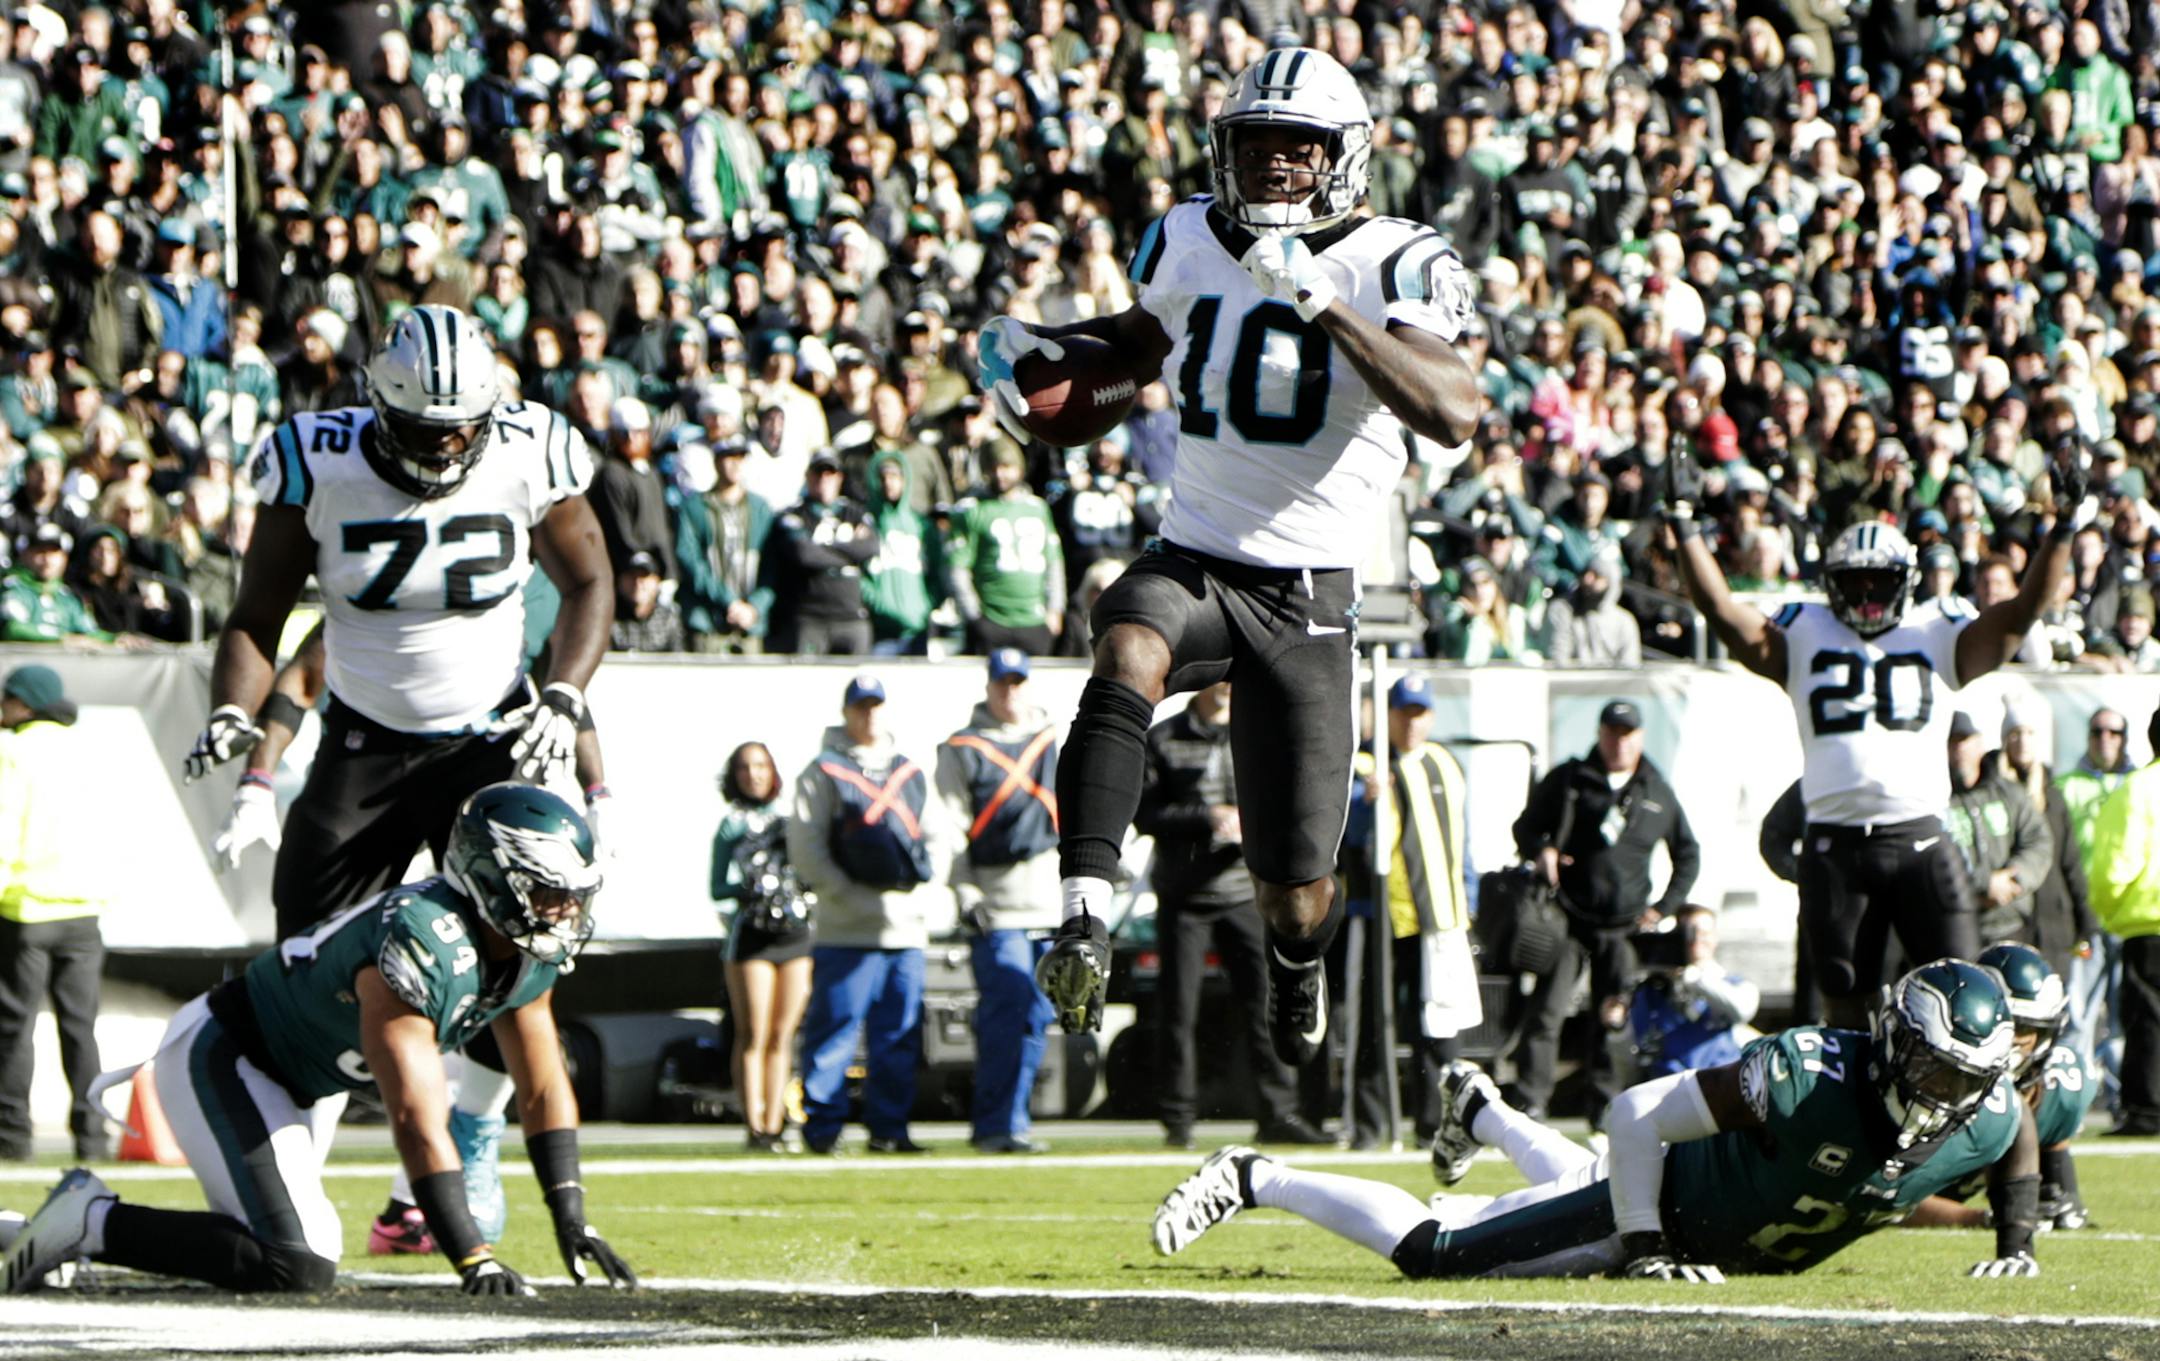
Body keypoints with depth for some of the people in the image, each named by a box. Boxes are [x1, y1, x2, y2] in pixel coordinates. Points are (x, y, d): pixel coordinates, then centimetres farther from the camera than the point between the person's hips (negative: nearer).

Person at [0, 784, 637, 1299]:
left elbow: (545, 1091, 6)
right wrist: (473, 1258, -38)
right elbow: (417, 1122, -36)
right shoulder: (420, 949, -34)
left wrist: (572, 1223, -2)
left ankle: (89, 1213, 25)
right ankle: (93, 1222, -14)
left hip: (303, 1082, 11)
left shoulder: (532, 955, -5)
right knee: (298, 1267, -25)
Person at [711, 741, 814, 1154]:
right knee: (753, 1035, -6)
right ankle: (754, 1127, -6)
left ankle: (775, 1124, 5)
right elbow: (718, 889, -1)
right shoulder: (730, 826, 4)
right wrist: (747, 891, -18)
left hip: (798, 934, 4)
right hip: (752, 934, -4)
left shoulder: (791, 820, 16)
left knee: (782, 1036, 3)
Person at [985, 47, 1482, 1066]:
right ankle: (1084, 920, -44)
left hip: (1307, 594, -2)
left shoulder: (1392, 265, -9)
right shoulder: (1191, 240, 5)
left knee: (1295, 890, 4)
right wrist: (1026, 342, 9)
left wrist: (1322, 300, -33)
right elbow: (1142, 342, 28)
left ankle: (1296, 963, 41)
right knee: (1130, 656, -37)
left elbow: (1454, 412, -27)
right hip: (1191, 562, 2)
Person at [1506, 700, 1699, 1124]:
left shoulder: (1658, 793, 11)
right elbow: (1526, 826, 10)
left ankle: (1607, 1113, 5)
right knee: (1545, 1012, -10)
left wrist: (1664, 907, 8)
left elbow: (1688, 855, 20)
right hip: (1569, 920, -2)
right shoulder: (1568, 780, 5)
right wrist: (1540, 851, -13)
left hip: (1623, 929, 2)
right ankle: (1527, 1106, -10)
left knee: (1613, 1019, 0)